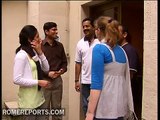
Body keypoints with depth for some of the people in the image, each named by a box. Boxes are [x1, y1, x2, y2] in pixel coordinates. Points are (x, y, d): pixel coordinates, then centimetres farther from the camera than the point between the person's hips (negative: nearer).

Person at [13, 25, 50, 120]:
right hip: (28, 99, -8)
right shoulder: (21, 55, -17)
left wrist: (40, 52, -6)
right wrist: (38, 82, -20)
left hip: (38, 96, 8)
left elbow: (46, 69, 5)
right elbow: (17, 79, -21)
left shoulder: (34, 52, 8)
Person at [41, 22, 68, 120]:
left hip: (58, 80, 4)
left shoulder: (60, 46, 8)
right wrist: (47, 73, -16)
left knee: (57, 108, 14)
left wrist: (62, 71, -6)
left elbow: (64, 62, 13)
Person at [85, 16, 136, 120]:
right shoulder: (122, 50, 9)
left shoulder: (99, 48, -11)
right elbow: (125, 79, 14)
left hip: (104, 109, -7)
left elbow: (96, 82, -16)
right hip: (121, 107, 7)